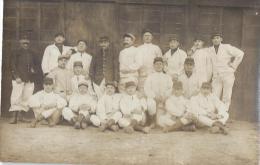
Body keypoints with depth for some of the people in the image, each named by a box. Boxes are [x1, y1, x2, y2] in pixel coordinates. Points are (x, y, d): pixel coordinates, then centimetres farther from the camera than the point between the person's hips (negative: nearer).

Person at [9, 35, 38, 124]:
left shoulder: (32, 53, 15)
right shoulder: (16, 52, 3)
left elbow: (35, 64, 25)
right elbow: (13, 66, -3)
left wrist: (34, 70, 2)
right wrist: (17, 77, -13)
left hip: (30, 79, 5)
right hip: (19, 79, -4)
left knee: (26, 98, 4)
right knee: (16, 97, -10)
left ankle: (21, 116, 14)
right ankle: (14, 117, -8)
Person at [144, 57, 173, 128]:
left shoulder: (168, 77, 20)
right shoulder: (150, 77, 14)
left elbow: (170, 89, 7)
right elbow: (147, 90, 2)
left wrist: (164, 96, -13)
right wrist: (155, 96, -15)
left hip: (165, 98, 2)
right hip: (153, 98, -2)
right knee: (151, 104, -37)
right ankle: (152, 121, -13)